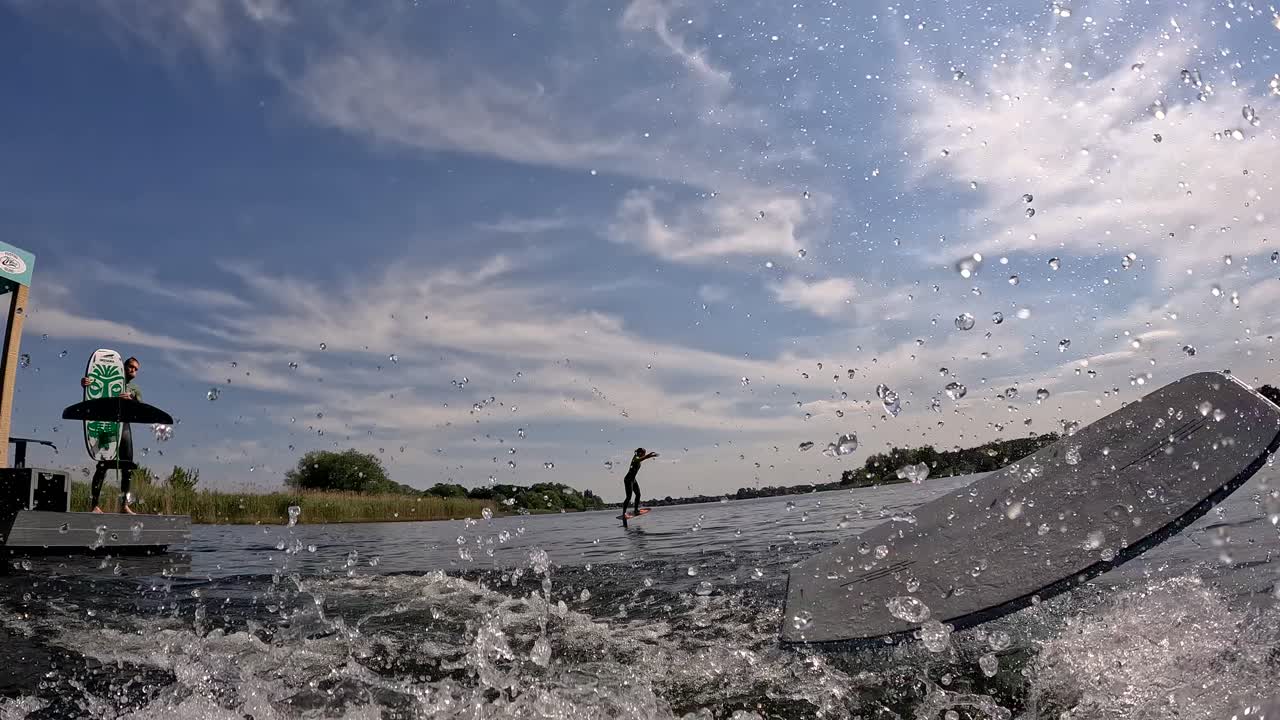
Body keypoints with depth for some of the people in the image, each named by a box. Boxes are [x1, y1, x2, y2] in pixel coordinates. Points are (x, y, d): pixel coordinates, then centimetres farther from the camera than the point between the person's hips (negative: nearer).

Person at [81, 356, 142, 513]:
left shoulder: (135, 389, 17)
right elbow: (88, 385, 5)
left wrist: (130, 399, -18)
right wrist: (84, 382, -20)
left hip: (124, 426, 4)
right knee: (103, 464, -12)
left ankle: (125, 504, 7)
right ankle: (95, 504, -12)